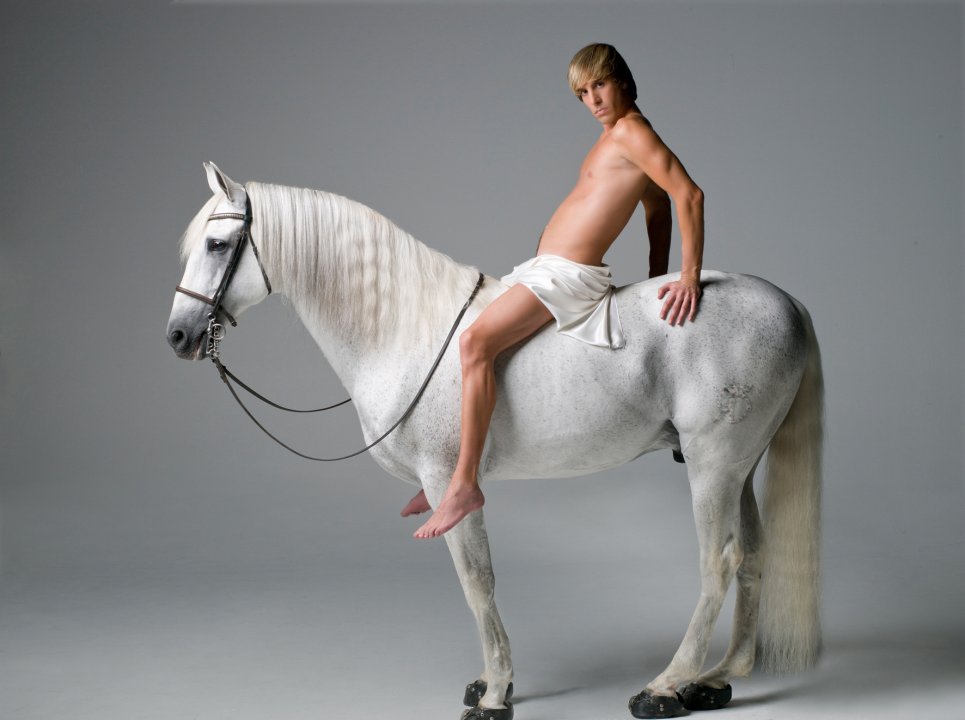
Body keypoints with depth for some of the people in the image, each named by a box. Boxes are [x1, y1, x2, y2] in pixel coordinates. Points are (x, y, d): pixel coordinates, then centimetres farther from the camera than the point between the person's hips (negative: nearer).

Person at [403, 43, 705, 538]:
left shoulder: (630, 131, -12)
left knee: (476, 340, -25)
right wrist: (655, 283, 22)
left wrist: (690, 276, -22)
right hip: (546, 270, 11)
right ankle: (445, 475, 20)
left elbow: (689, 194, -21)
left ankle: (465, 484, -24)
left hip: (569, 276, -11)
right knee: (472, 339, 16)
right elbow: (659, 212, 22)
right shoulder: (616, 136, 16)